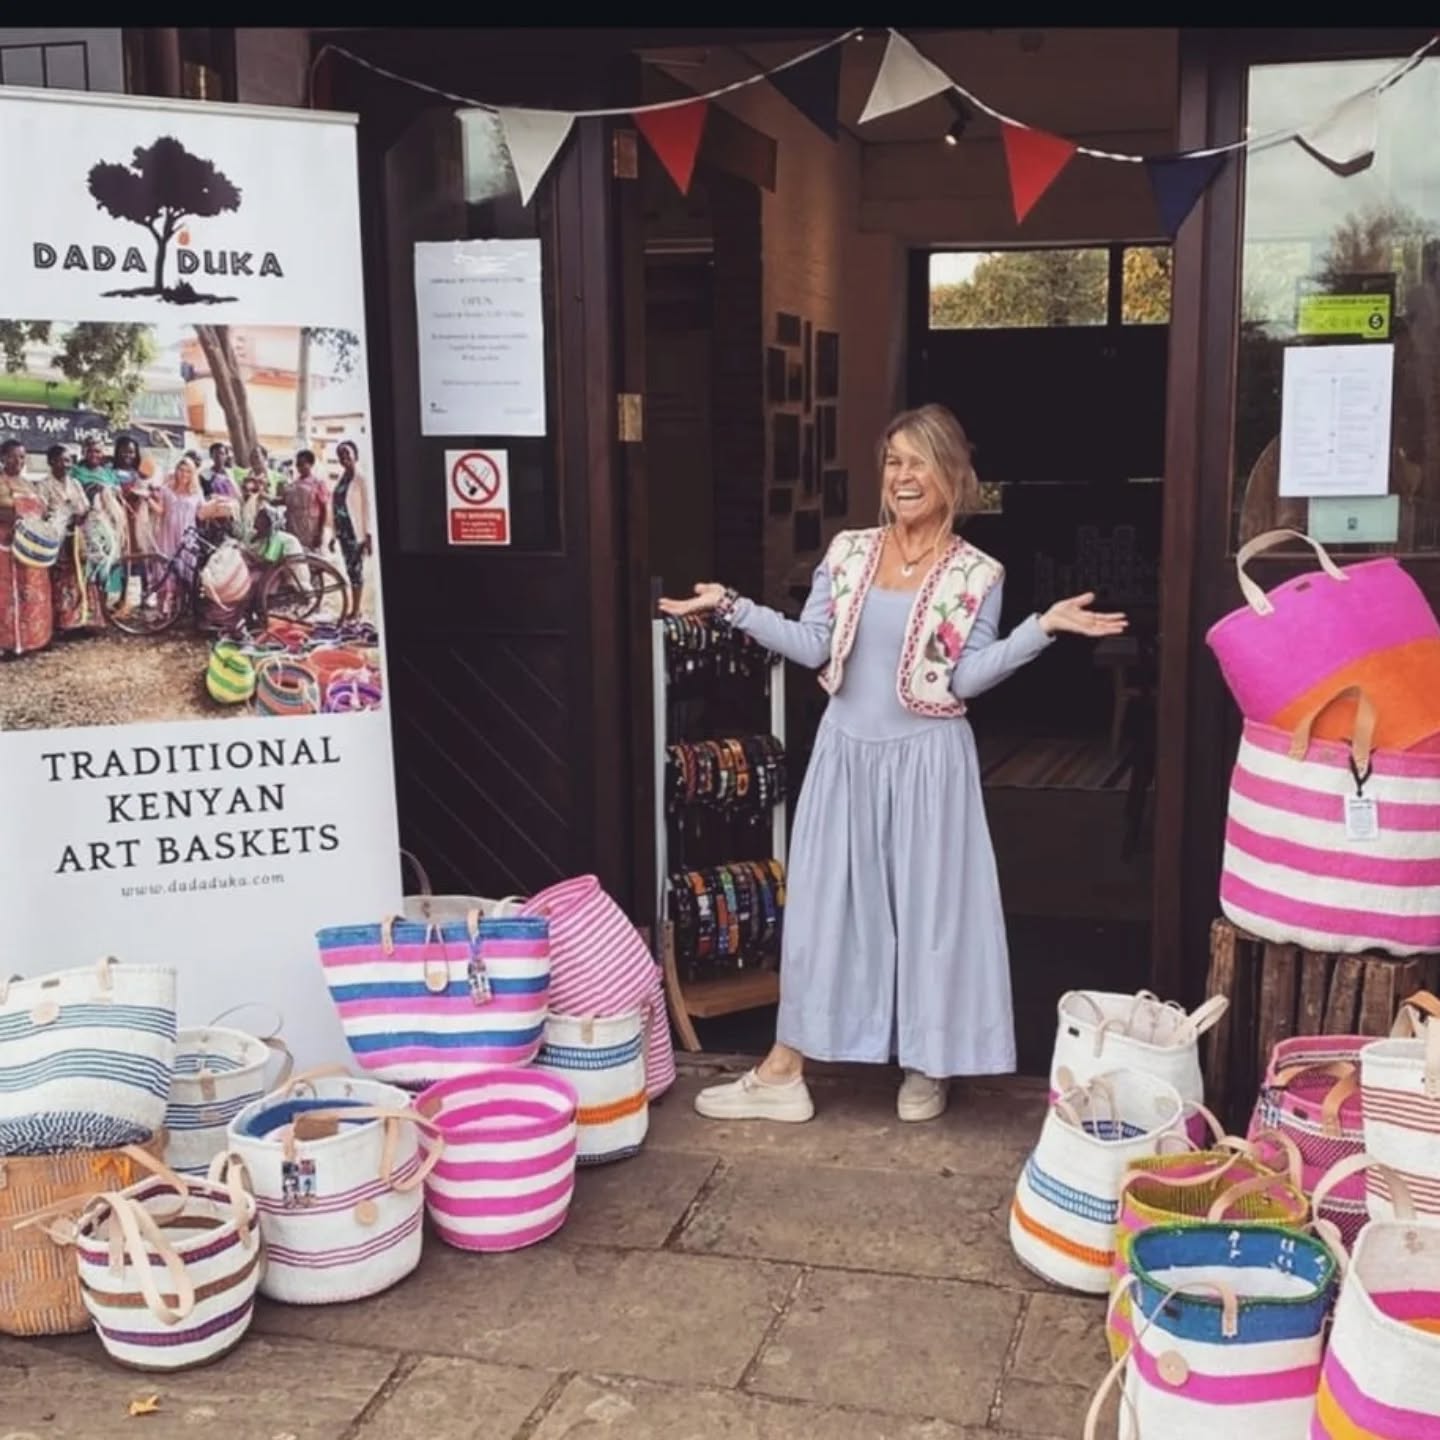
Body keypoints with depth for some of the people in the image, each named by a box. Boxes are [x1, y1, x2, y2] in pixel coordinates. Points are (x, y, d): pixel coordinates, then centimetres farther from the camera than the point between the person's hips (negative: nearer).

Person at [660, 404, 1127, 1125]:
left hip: (926, 762, -3)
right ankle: (783, 1071, 17)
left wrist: (1042, 628, -21)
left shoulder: (977, 574, -4)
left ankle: (925, 1066, 24)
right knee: (822, 903, 7)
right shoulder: (847, 551, 4)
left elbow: (967, 677, -11)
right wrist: (732, 607, -5)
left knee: (928, 904, 5)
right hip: (846, 754, 3)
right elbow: (813, 647, 0)